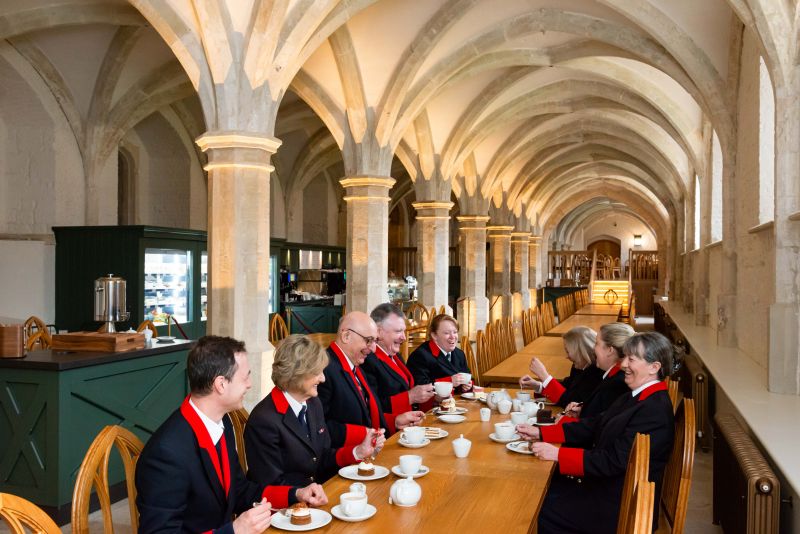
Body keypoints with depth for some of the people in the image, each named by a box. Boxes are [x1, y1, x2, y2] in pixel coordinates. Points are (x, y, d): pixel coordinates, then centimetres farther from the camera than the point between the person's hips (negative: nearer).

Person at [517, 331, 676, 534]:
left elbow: (614, 461, -27)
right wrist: (540, 433, 1)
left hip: (621, 508, -9)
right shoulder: (635, 397, 6)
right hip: (610, 488, 9)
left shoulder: (654, 412, -24)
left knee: (540, 510, -8)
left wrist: (557, 454, -25)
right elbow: (594, 426, 7)